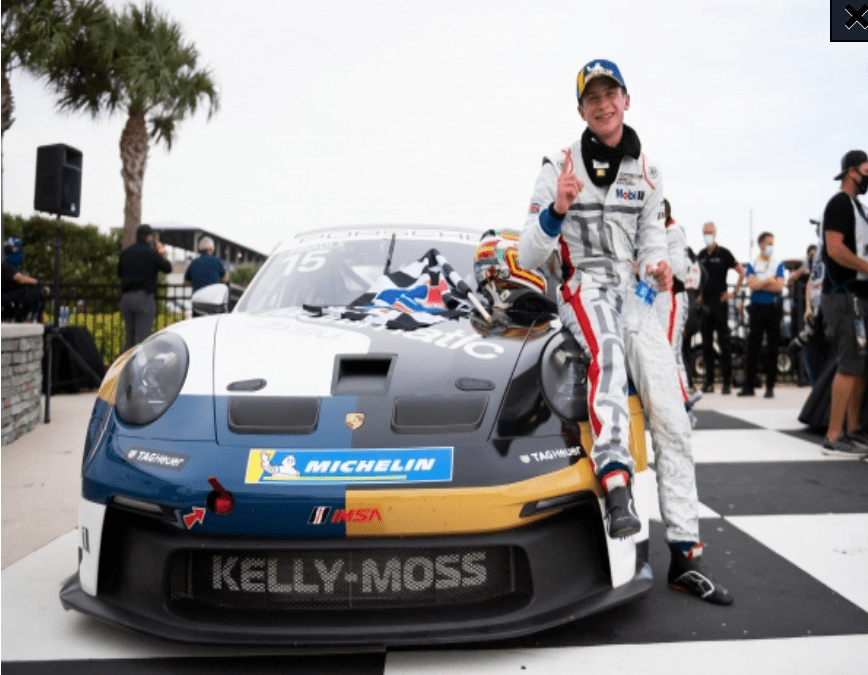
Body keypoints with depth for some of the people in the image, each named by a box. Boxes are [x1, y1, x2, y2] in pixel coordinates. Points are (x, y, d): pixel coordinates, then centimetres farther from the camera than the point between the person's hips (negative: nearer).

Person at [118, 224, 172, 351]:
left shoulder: (125, 253, 11)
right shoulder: (151, 253, -6)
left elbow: (119, 273, 22)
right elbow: (167, 268, 0)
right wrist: (163, 256, 18)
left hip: (126, 297, 6)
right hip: (144, 297, -6)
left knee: (129, 338, 14)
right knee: (142, 338, -5)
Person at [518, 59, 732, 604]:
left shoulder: (647, 172, 12)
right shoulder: (560, 167, -1)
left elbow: (652, 242, 18)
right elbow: (527, 257, -6)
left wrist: (659, 266, -6)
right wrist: (557, 208, -24)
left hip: (633, 294, 5)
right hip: (582, 288, -4)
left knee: (673, 421, -3)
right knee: (608, 346, -42)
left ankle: (686, 555, 4)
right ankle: (616, 481, -52)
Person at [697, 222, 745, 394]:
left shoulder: (723, 253, -2)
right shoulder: (700, 255, 12)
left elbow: (741, 272, -2)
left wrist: (734, 292, -7)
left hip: (719, 302, -5)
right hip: (704, 303, 5)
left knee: (723, 343, -3)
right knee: (706, 344, 5)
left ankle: (727, 382, 0)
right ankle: (709, 382, 11)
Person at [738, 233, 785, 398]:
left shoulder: (778, 264, 7)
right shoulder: (752, 264, 8)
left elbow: (779, 286, -6)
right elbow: (752, 284, -7)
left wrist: (759, 284, -6)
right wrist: (769, 281, -6)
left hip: (773, 309, 0)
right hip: (757, 308, 0)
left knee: (772, 348, 1)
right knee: (753, 347, 0)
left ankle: (770, 387, 7)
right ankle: (748, 386, 5)